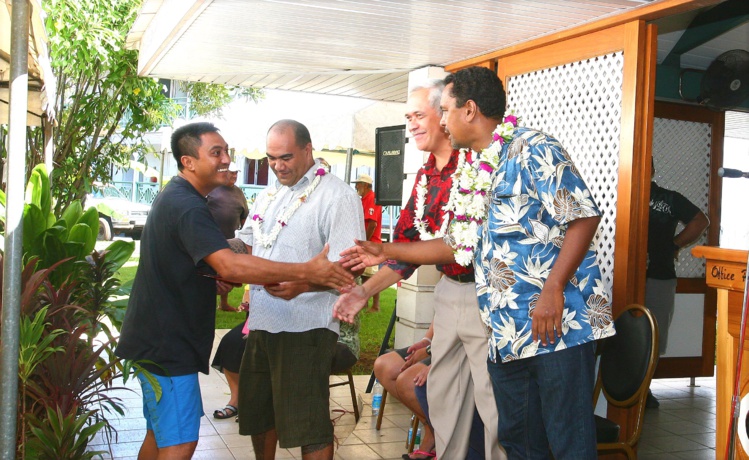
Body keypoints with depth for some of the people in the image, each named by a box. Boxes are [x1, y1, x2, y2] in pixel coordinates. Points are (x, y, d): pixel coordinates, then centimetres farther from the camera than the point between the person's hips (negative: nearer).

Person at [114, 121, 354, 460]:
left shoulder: (173, 197, 13)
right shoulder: (187, 207, -22)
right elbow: (230, 265, -36)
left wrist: (211, 281, 7)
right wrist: (308, 272, -36)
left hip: (158, 338, 11)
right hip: (167, 342, -11)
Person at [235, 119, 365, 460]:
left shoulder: (337, 196, -10)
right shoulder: (268, 196, 15)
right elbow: (247, 244, 24)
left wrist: (302, 286, -34)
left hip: (305, 329, -8)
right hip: (262, 323, 8)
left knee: (308, 426, -1)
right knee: (257, 413, 21)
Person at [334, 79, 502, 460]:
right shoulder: (424, 177, 12)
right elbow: (408, 243, 15)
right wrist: (365, 290, 5)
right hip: (447, 292, 8)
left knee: (494, 402, 0)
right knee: (442, 396, 16)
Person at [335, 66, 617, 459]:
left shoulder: (532, 150, -9)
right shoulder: (469, 175, 17)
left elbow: (583, 216, -15)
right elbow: (458, 246, 23)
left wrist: (553, 290, -21)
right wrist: (386, 251, 23)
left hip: (559, 324, -8)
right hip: (506, 335, 8)